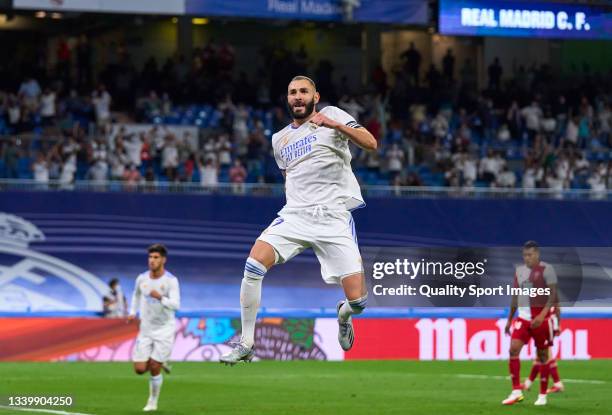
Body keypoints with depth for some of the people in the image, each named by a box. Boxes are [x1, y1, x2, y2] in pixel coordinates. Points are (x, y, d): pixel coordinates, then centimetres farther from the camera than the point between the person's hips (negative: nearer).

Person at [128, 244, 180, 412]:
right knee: (140, 369, -2)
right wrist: (132, 312, 11)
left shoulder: (171, 281, -15)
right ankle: (160, 363, 30)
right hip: (146, 330, 4)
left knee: (154, 370, -5)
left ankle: (153, 402, 18)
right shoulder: (142, 278, -1)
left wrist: (160, 297, -43)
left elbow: (176, 305, -26)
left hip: (164, 330, -4)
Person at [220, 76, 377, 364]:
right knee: (254, 265, -23)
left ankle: (344, 315, 29)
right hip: (294, 215, 4)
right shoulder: (279, 139, 19)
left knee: (357, 301, -11)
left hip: (333, 218, -4)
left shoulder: (331, 115, 4)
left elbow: (370, 144, -10)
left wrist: (335, 125, -24)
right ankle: (246, 345, -11)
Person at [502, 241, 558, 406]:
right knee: (513, 349, -13)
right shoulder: (519, 270, 11)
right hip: (523, 316, 5)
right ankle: (516, 391, -10)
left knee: (542, 355, 3)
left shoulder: (546, 269, -7)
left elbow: (553, 295, -12)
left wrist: (542, 315, -24)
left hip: (540, 317, -4)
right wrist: (509, 319, 18)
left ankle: (542, 395, 14)